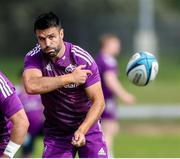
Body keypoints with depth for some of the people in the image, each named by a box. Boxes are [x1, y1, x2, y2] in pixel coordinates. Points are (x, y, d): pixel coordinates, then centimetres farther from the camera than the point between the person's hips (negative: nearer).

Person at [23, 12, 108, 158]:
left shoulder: (83, 59, -17)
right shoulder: (34, 57, -12)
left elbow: (98, 101, -16)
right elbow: (31, 86, -33)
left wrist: (82, 130, -29)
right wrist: (70, 78, -32)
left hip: (87, 125, -1)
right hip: (55, 132, 1)